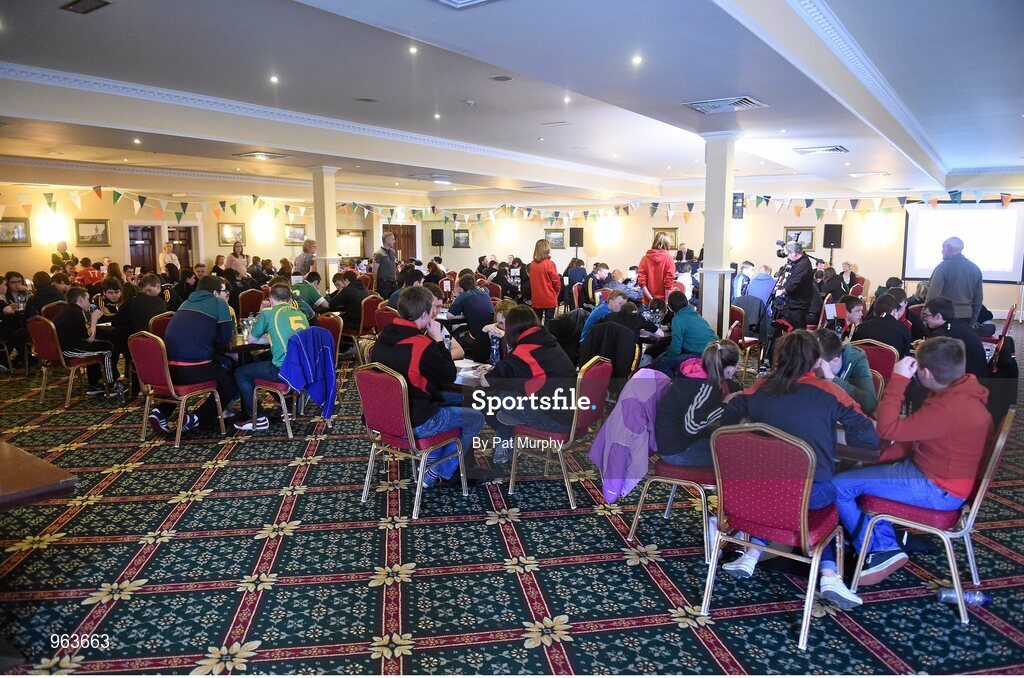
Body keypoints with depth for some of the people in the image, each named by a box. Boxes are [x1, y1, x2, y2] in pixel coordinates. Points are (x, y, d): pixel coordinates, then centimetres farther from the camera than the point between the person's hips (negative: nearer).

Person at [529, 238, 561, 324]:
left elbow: (531, 280, 9)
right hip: (549, 300, -5)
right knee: (548, 323, 1)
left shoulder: (532, 265, 0)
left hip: (536, 300, 5)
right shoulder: (549, 264, -14)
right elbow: (556, 281, -9)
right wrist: (557, 291, 10)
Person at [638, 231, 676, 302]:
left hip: (648, 301, 3)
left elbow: (641, 281, -5)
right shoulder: (668, 258, -7)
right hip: (663, 301, -3)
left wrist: (651, 299, -4)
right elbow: (669, 282, -11)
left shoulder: (645, 258, 1)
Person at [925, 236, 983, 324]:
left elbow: (933, 294, -13)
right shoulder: (975, 268, 11)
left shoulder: (943, 267, -9)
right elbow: (978, 298, 14)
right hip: (966, 318, 6)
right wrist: (972, 321, 19)